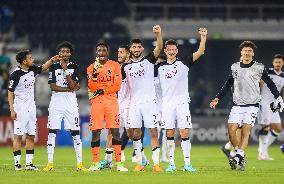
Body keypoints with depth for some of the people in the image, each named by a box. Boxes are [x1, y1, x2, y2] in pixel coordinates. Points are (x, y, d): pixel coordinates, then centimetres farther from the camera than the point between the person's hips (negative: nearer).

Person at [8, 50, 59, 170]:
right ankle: (17, 163, -2)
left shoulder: (32, 70, 5)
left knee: (31, 136, 6)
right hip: (20, 109, -7)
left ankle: (29, 163, 9)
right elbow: (10, 92, -11)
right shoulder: (16, 74, -13)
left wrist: (52, 60, 6)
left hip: (31, 107, 7)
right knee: (18, 135, -5)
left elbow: (44, 67, 25)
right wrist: (12, 110, -16)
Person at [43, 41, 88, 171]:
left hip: (71, 103, 0)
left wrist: (65, 69, -10)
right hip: (56, 103, 0)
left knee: (75, 133, -1)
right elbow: (53, 87, -6)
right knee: (52, 132, -3)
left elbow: (72, 85, -9)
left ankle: (79, 163, 2)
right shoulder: (54, 67, 3)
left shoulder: (74, 67, 5)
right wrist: (70, 89, -10)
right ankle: (50, 163, 0)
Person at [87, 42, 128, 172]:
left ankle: (119, 162, -3)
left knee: (115, 131, -5)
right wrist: (94, 74, -15)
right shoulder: (91, 68, 8)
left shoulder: (115, 66, 5)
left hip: (111, 100, -1)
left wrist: (102, 90, -8)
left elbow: (117, 85, 0)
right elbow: (92, 88, -1)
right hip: (97, 102, 1)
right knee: (95, 132, -2)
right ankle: (95, 163, 5)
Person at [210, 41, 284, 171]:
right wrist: (217, 98, 16)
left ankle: (238, 156, -14)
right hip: (237, 105, 3)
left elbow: (270, 83, 11)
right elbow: (228, 85, 20)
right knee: (231, 130, -10)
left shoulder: (259, 68, 1)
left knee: (245, 132, -14)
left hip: (252, 105, -3)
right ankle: (239, 154, 6)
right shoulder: (235, 67, 9)